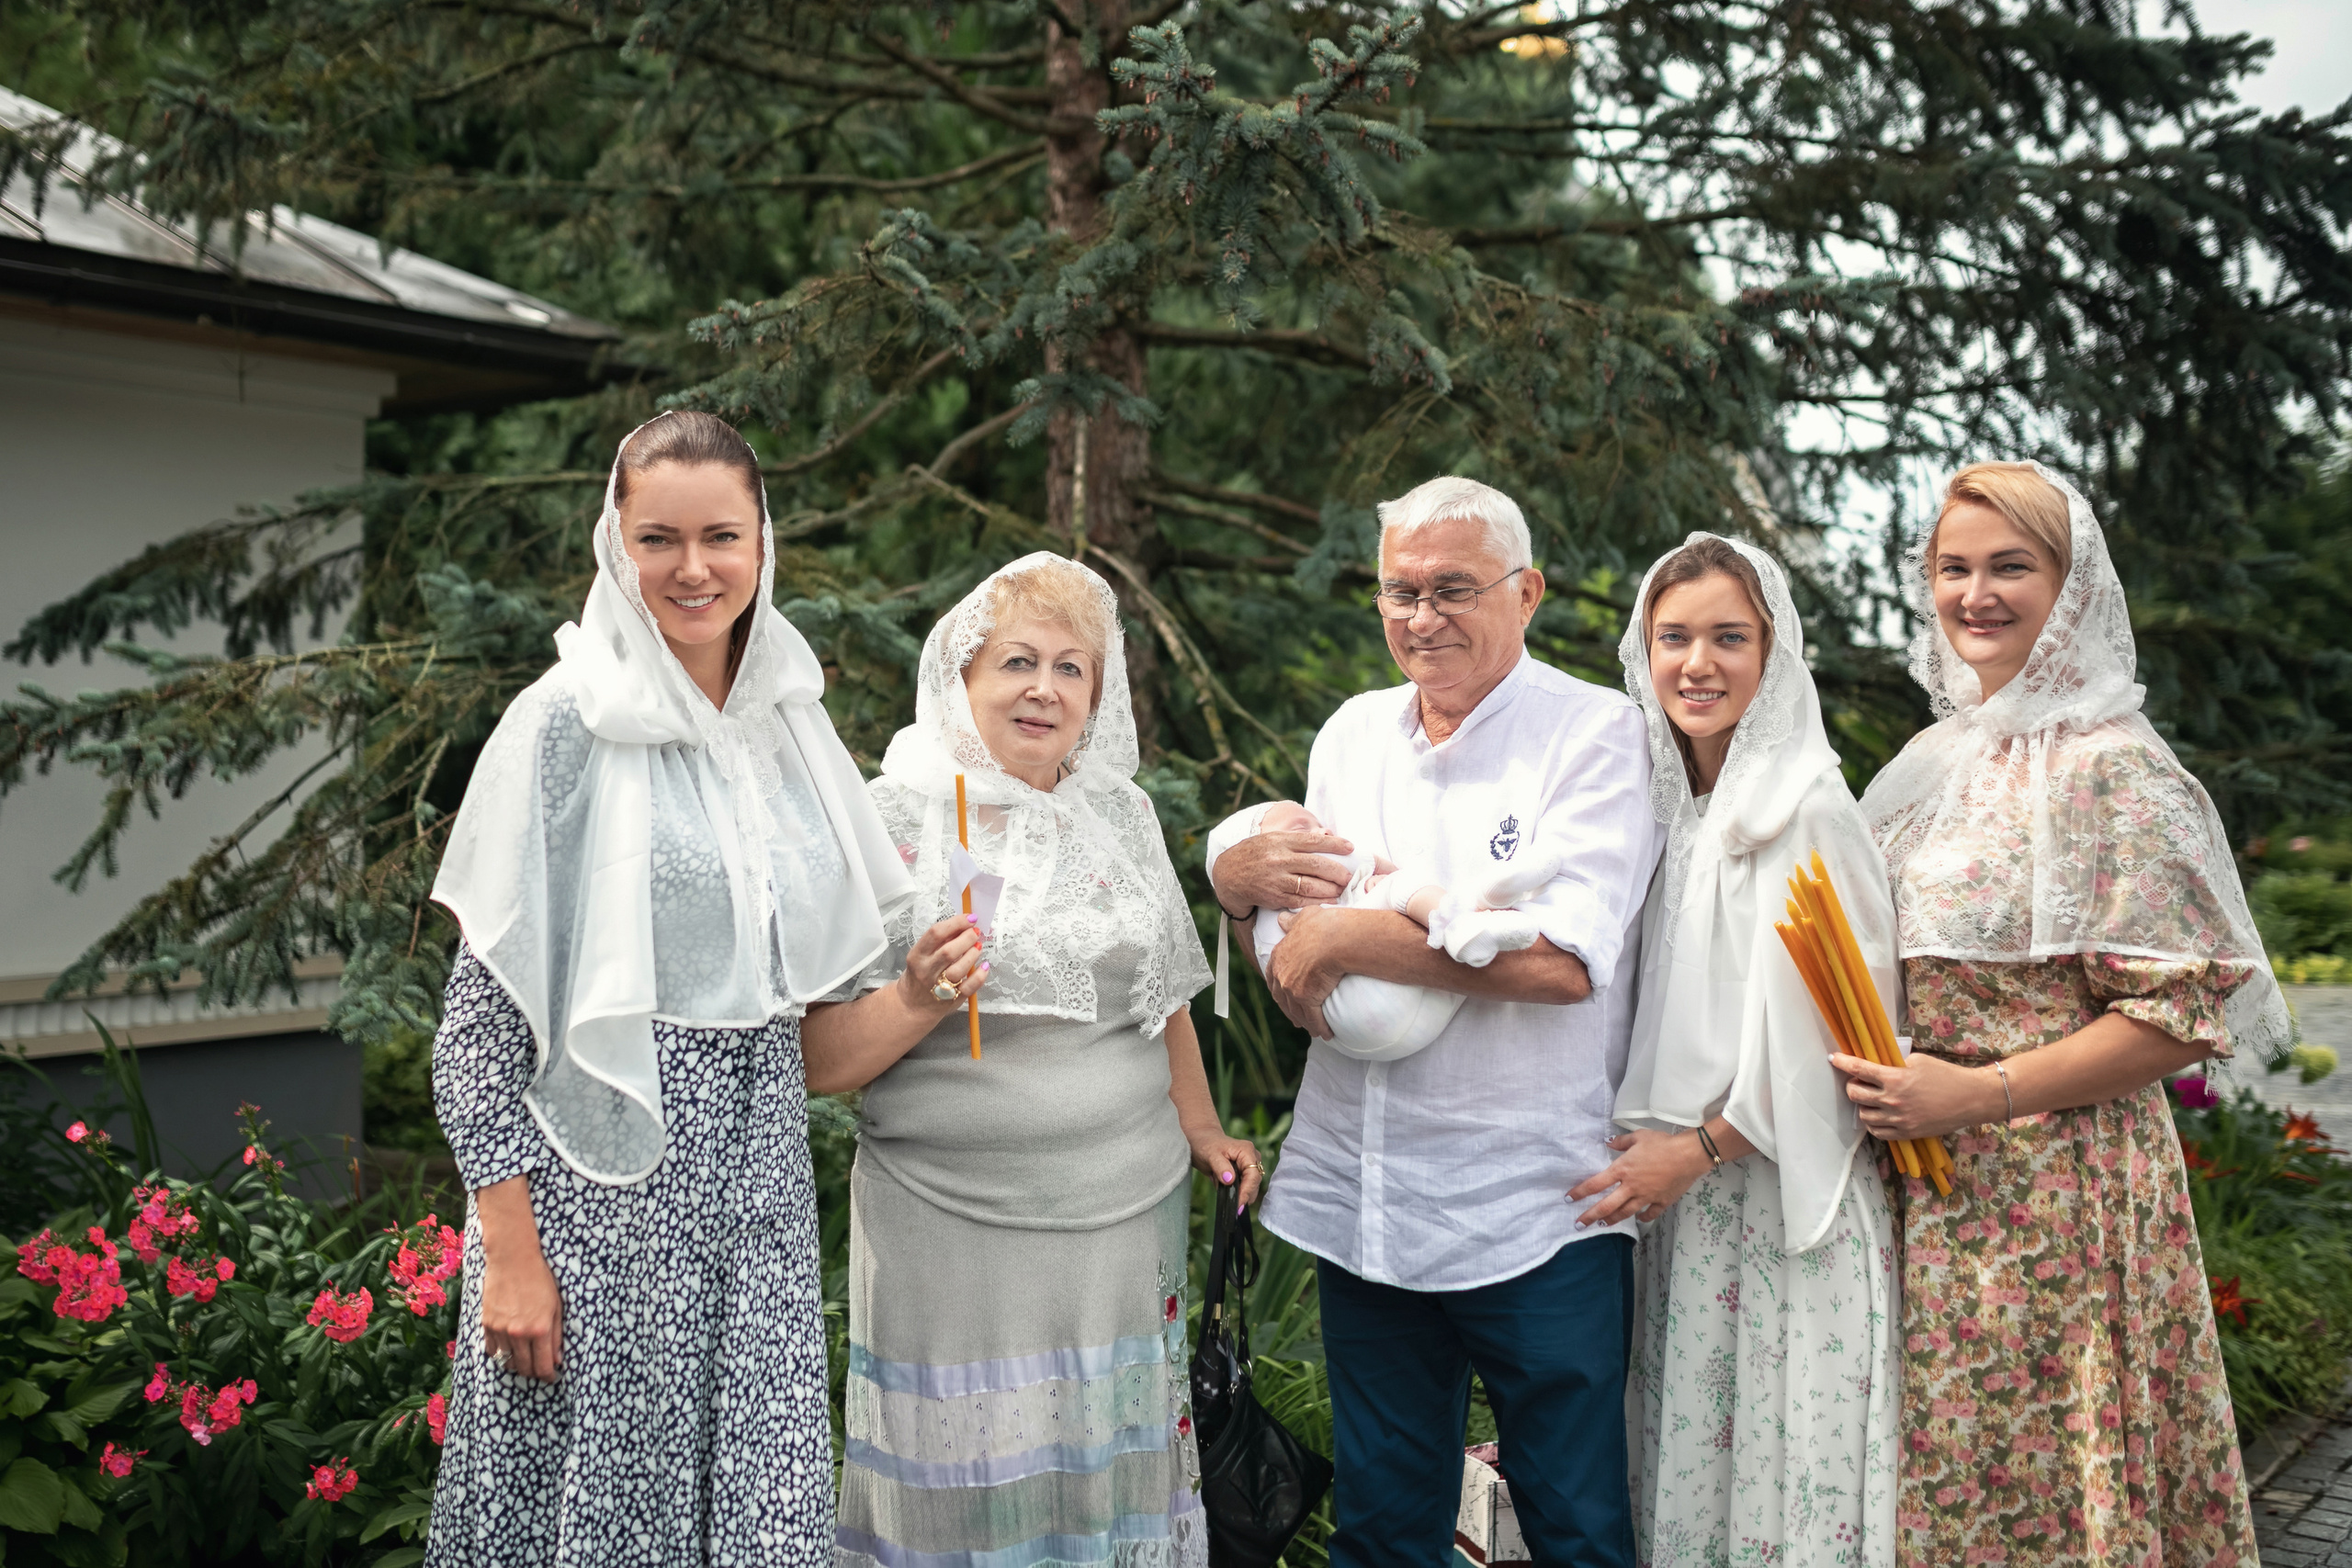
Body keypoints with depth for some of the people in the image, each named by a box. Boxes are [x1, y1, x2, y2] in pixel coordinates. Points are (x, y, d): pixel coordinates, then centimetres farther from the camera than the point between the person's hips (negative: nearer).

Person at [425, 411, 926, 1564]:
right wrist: (510, 1249, -13)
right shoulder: (567, 723, -8)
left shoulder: (791, 718, 8)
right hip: (603, 1178, -5)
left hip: (757, 1175, 5)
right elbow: (480, 1011, -9)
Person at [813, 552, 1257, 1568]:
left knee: (1113, 1478, 11)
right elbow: (817, 1065, -7)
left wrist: (1199, 1125, 18)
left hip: (1127, 1216, 4)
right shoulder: (894, 823, -5)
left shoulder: (1122, 814, 10)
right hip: (953, 1233, -4)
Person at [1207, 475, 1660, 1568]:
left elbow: (1563, 960, -21)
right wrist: (1238, 877, -6)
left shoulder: (1594, 731, -7)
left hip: (1532, 1215, -5)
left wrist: (1341, 936, -17)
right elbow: (1297, 961, 16)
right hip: (1358, 1198, 5)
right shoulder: (1352, 731, 11)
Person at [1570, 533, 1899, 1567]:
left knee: (1786, 1461, -2)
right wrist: (1644, 1140, 8)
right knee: (1687, 1450, 10)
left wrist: (1699, 1147, -13)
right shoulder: (1662, 802, 11)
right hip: (1677, 1192, 6)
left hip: (1785, 1193, -6)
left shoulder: (1806, 807, -10)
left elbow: (1833, 1025, -14)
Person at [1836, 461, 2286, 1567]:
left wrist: (1974, 1095, -19)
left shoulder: (2109, 766, -10)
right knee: (1931, 1471, 11)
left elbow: (2179, 1013, -14)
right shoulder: (1935, 759, 11)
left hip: (2054, 1189, -6)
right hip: (1924, 1190, 6)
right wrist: (1884, 1084, 4)